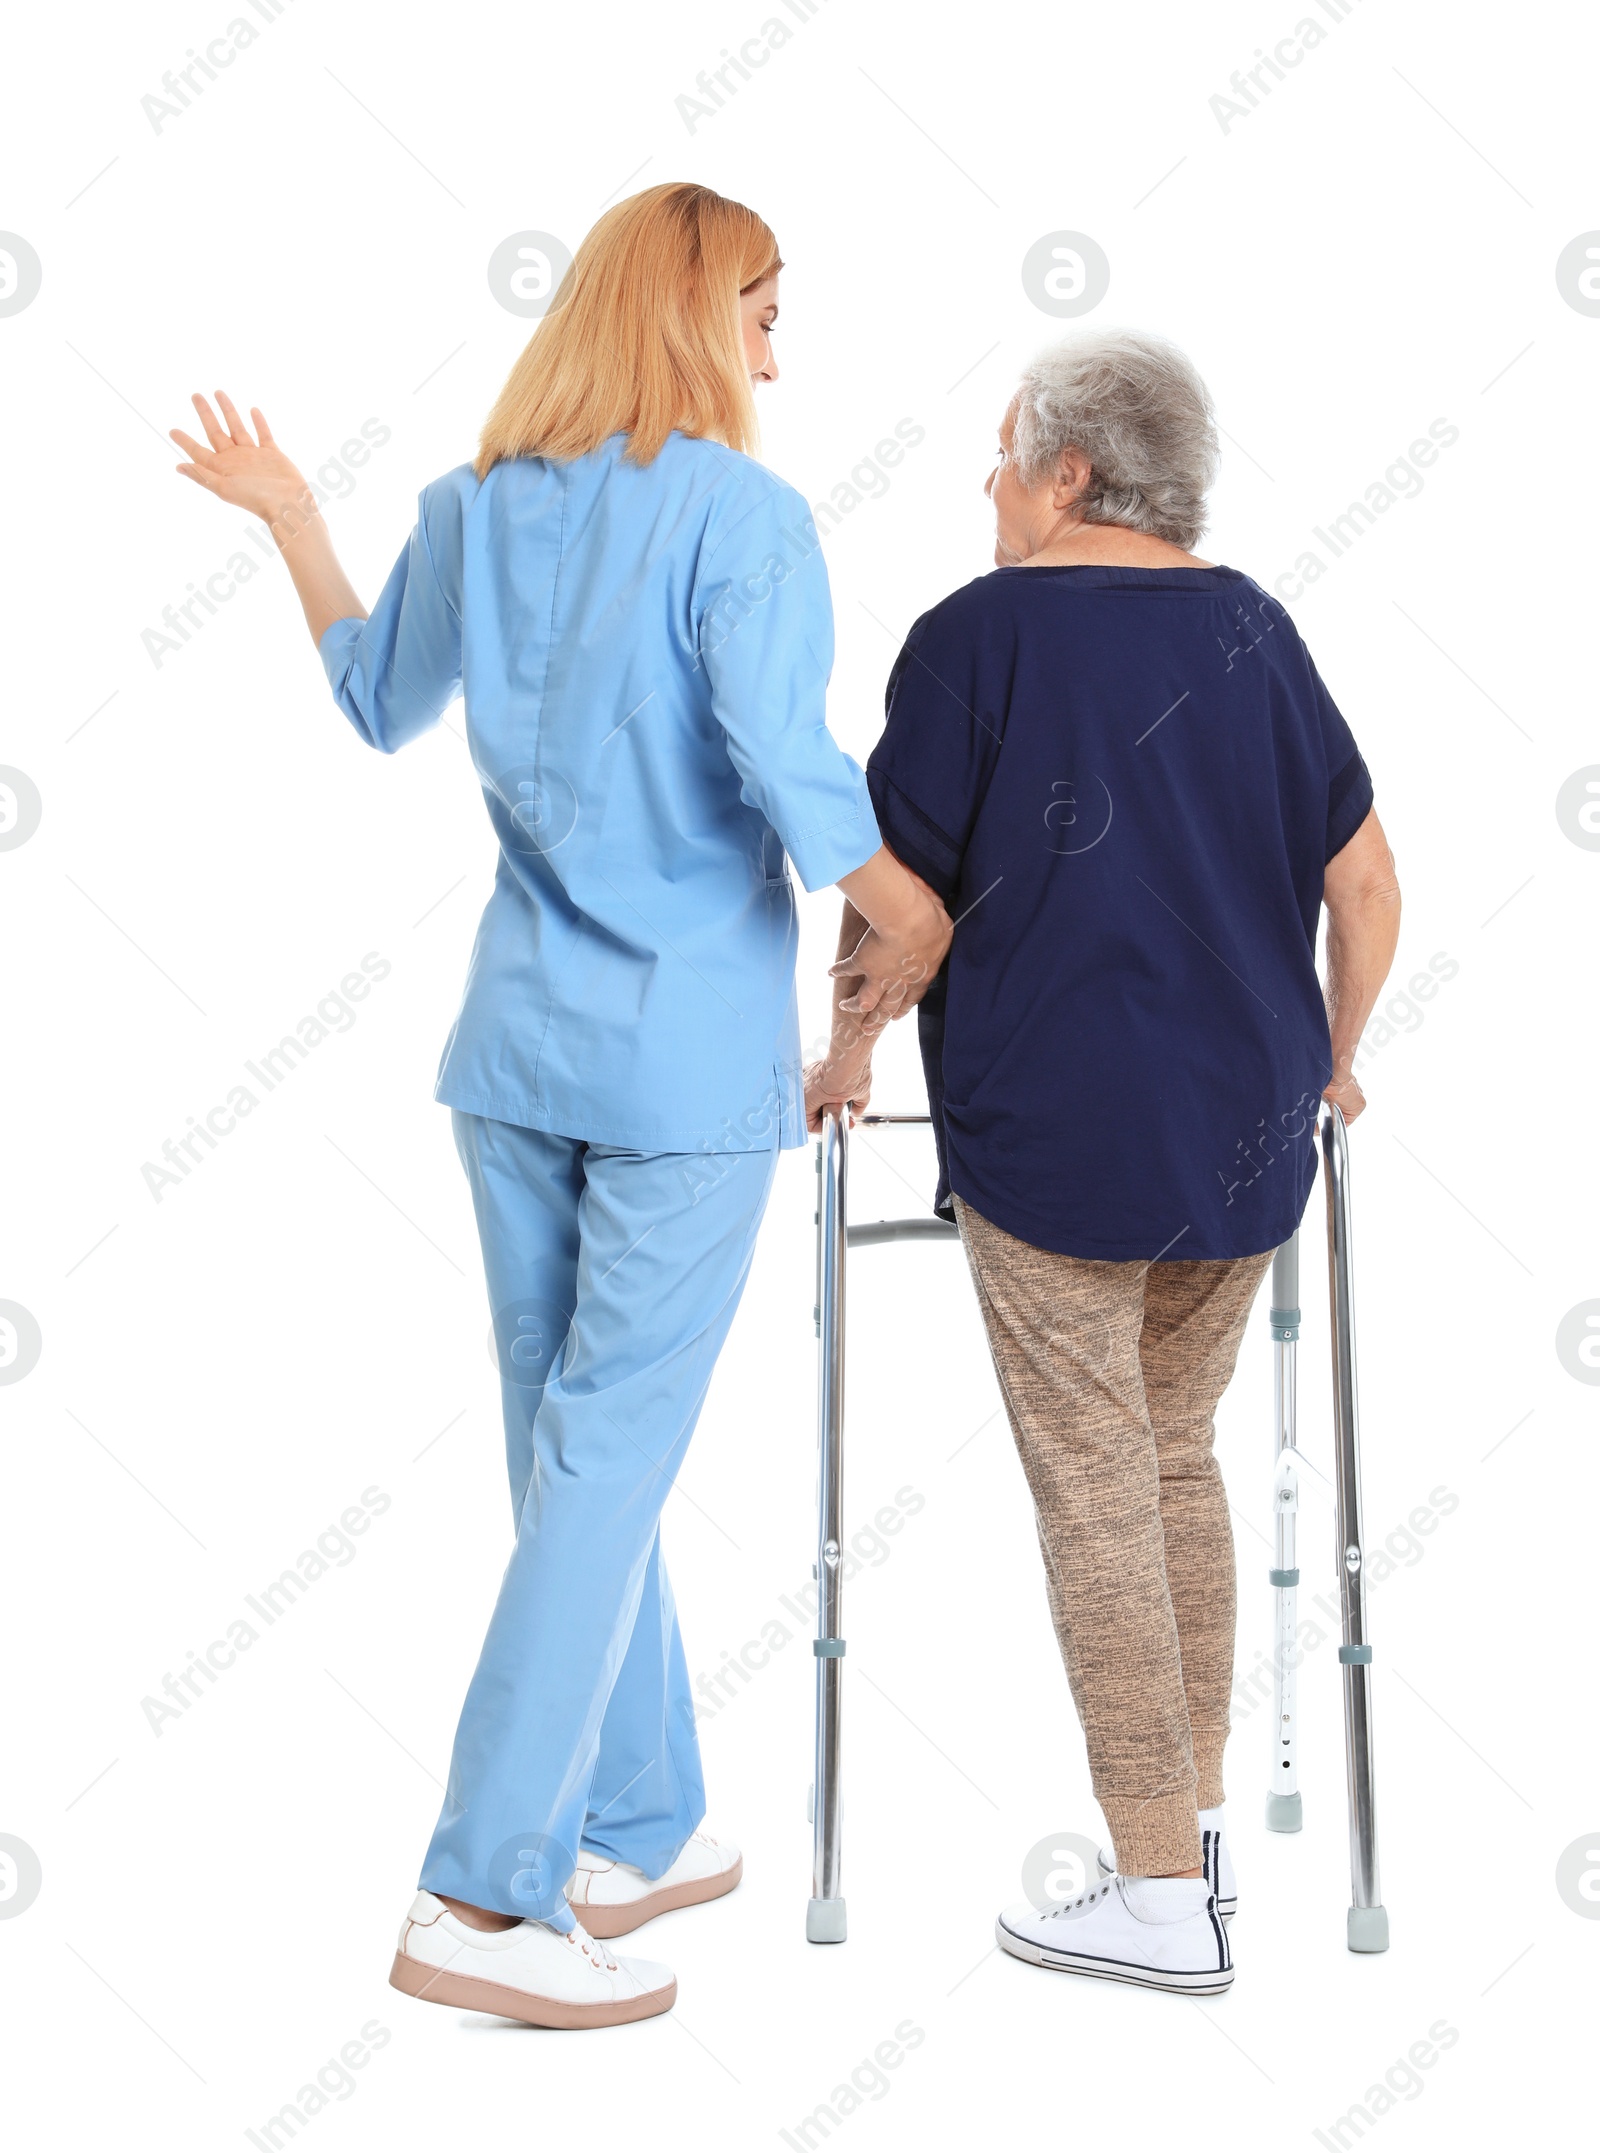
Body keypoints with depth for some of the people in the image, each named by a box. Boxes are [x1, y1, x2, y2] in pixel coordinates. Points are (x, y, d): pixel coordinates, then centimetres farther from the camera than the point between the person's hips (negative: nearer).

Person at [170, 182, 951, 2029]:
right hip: (688, 1053, -6)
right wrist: (915, 930, -6)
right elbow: (786, 765, -22)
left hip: (515, 1042, 7)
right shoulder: (739, 512, -11)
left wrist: (290, 519, 33)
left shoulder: (471, 509, 8)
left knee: (571, 1448, 15)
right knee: (608, 1460, 0)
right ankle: (481, 1896, 6)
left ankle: (635, 1832, 29)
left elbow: (381, 704, 21)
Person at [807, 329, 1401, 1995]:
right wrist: (1331, 1056, 23)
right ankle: (1198, 1824, 27)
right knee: (1178, 1460, 19)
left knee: (1096, 1494, 2)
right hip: (1245, 1137, 6)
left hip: (1055, 1138, -6)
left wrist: (848, 1056, 11)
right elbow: (1364, 880, 9)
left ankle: (1163, 1896, 9)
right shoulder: (1253, 630, 9)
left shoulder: (980, 635, -6)